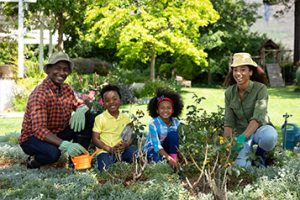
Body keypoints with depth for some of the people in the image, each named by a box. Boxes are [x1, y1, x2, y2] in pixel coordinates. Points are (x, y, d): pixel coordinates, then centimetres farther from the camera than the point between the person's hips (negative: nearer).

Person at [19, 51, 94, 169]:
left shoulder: (66, 88, 1)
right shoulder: (40, 93, -25)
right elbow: (39, 129, -33)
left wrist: (81, 110, -23)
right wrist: (65, 144, -47)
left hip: (57, 133, 7)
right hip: (33, 137, -7)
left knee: (88, 118, -8)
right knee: (53, 152, -39)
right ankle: (33, 161, -5)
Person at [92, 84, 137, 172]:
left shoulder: (125, 118, 9)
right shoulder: (100, 118, -1)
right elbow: (95, 139, -3)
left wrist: (126, 144, -14)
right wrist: (109, 148, -17)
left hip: (122, 150, 3)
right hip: (105, 151, -3)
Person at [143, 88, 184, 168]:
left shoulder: (176, 122, -10)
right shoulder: (153, 124, -23)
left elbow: (178, 142, -9)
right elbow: (157, 145, -29)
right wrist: (168, 158, -43)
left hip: (166, 148, 4)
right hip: (152, 150, -4)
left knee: (173, 133, -23)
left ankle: (174, 157, -21)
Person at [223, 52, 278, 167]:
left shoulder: (260, 88, -18)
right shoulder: (229, 92, -5)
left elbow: (258, 117, -28)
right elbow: (229, 122, -6)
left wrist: (243, 137, -41)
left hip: (260, 128, -2)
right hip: (241, 132, 2)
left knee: (269, 137, -39)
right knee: (242, 165, -24)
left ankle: (260, 154, -2)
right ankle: (249, 153, 14)